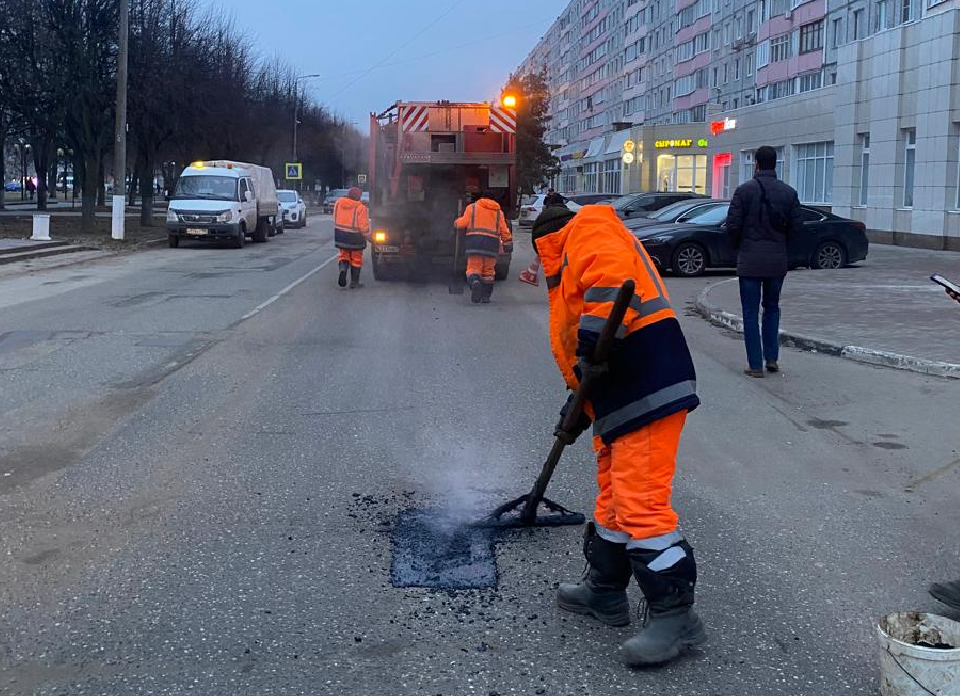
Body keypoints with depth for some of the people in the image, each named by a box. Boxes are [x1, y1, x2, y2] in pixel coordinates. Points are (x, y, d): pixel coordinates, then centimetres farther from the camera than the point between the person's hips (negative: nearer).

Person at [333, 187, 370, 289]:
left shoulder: (338, 203, -3)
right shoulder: (360, 208, -20)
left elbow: (335, 218, 8)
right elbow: (364, 226, -17)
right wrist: (367, 235, 0)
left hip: (340, 235, 4)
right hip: (355, 237, -4)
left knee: (344, 255, 19)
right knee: (356, 259, 12)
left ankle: (343, 269, -12)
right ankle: (354, 282, 18)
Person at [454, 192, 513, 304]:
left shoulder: (472, 207, 12)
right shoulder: (498, 211, 20)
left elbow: (463, 222, 3)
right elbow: (504, 231, 15)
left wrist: (457, 222, 24)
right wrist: (508, 244, 21)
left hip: (475, 241, -2)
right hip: (492, 242, 2)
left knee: (474, 268, 0)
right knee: (488, 270, 13)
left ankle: (475, 282, -31)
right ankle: (486, 295, 12)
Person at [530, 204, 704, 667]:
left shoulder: (587, 227, 1)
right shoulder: (570, 274, 30)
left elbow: (613, 277, -20)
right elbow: (575, 344, 31)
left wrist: (593, 345, -23)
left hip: (648, 385, -11)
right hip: (617, 398, 11)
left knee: (640, 503, -11)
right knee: (613, 499, 19)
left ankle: (675, 615, -5)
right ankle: (605, 592, 32)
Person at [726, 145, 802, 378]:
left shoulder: (744, 190, -9)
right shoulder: (789, 193, 1)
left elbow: (732, 225, -11)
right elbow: (796, 228, 0)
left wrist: (738, 246, 8)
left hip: (750, 260, -3)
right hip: (778, 261, 3)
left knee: (751, 312, 3)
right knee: (772, 308, 20)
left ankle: (755, 365, 3)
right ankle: (772, 358, 16)